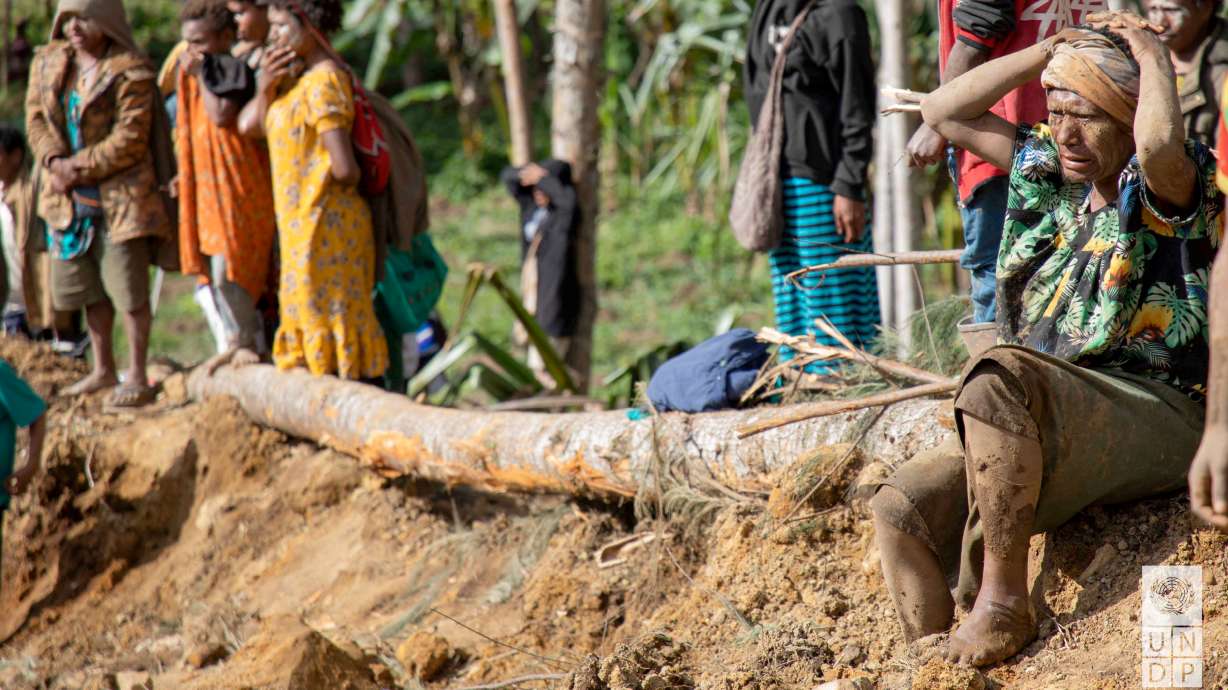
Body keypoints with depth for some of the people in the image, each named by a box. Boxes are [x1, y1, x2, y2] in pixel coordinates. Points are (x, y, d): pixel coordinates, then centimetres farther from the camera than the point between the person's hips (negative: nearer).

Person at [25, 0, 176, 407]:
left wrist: (80, 168, -18)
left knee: (129, 289, -4)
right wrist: (54, 160, -14)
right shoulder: (47, 62, 8)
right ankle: (103, 369, 29)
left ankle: (137, 376, 4)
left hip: (120, 196, -7)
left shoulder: (131, 73, -12)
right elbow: (36, 117, 4)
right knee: (87, 286, 16)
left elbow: (130, 139, -16)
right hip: (68, 196, 7)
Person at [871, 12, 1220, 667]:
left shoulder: (1169, 187, -4)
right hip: (1046, 433, 7)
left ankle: (1001, 599, -26)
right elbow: (943, 112, 21)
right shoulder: (1049, 172, 17)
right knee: (904, 505, -14)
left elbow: (1160, 143, -31)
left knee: (1000, 378, -34)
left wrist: (1152, 53, -11)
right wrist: (1053, 50, 13)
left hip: (1158, 420, -7)